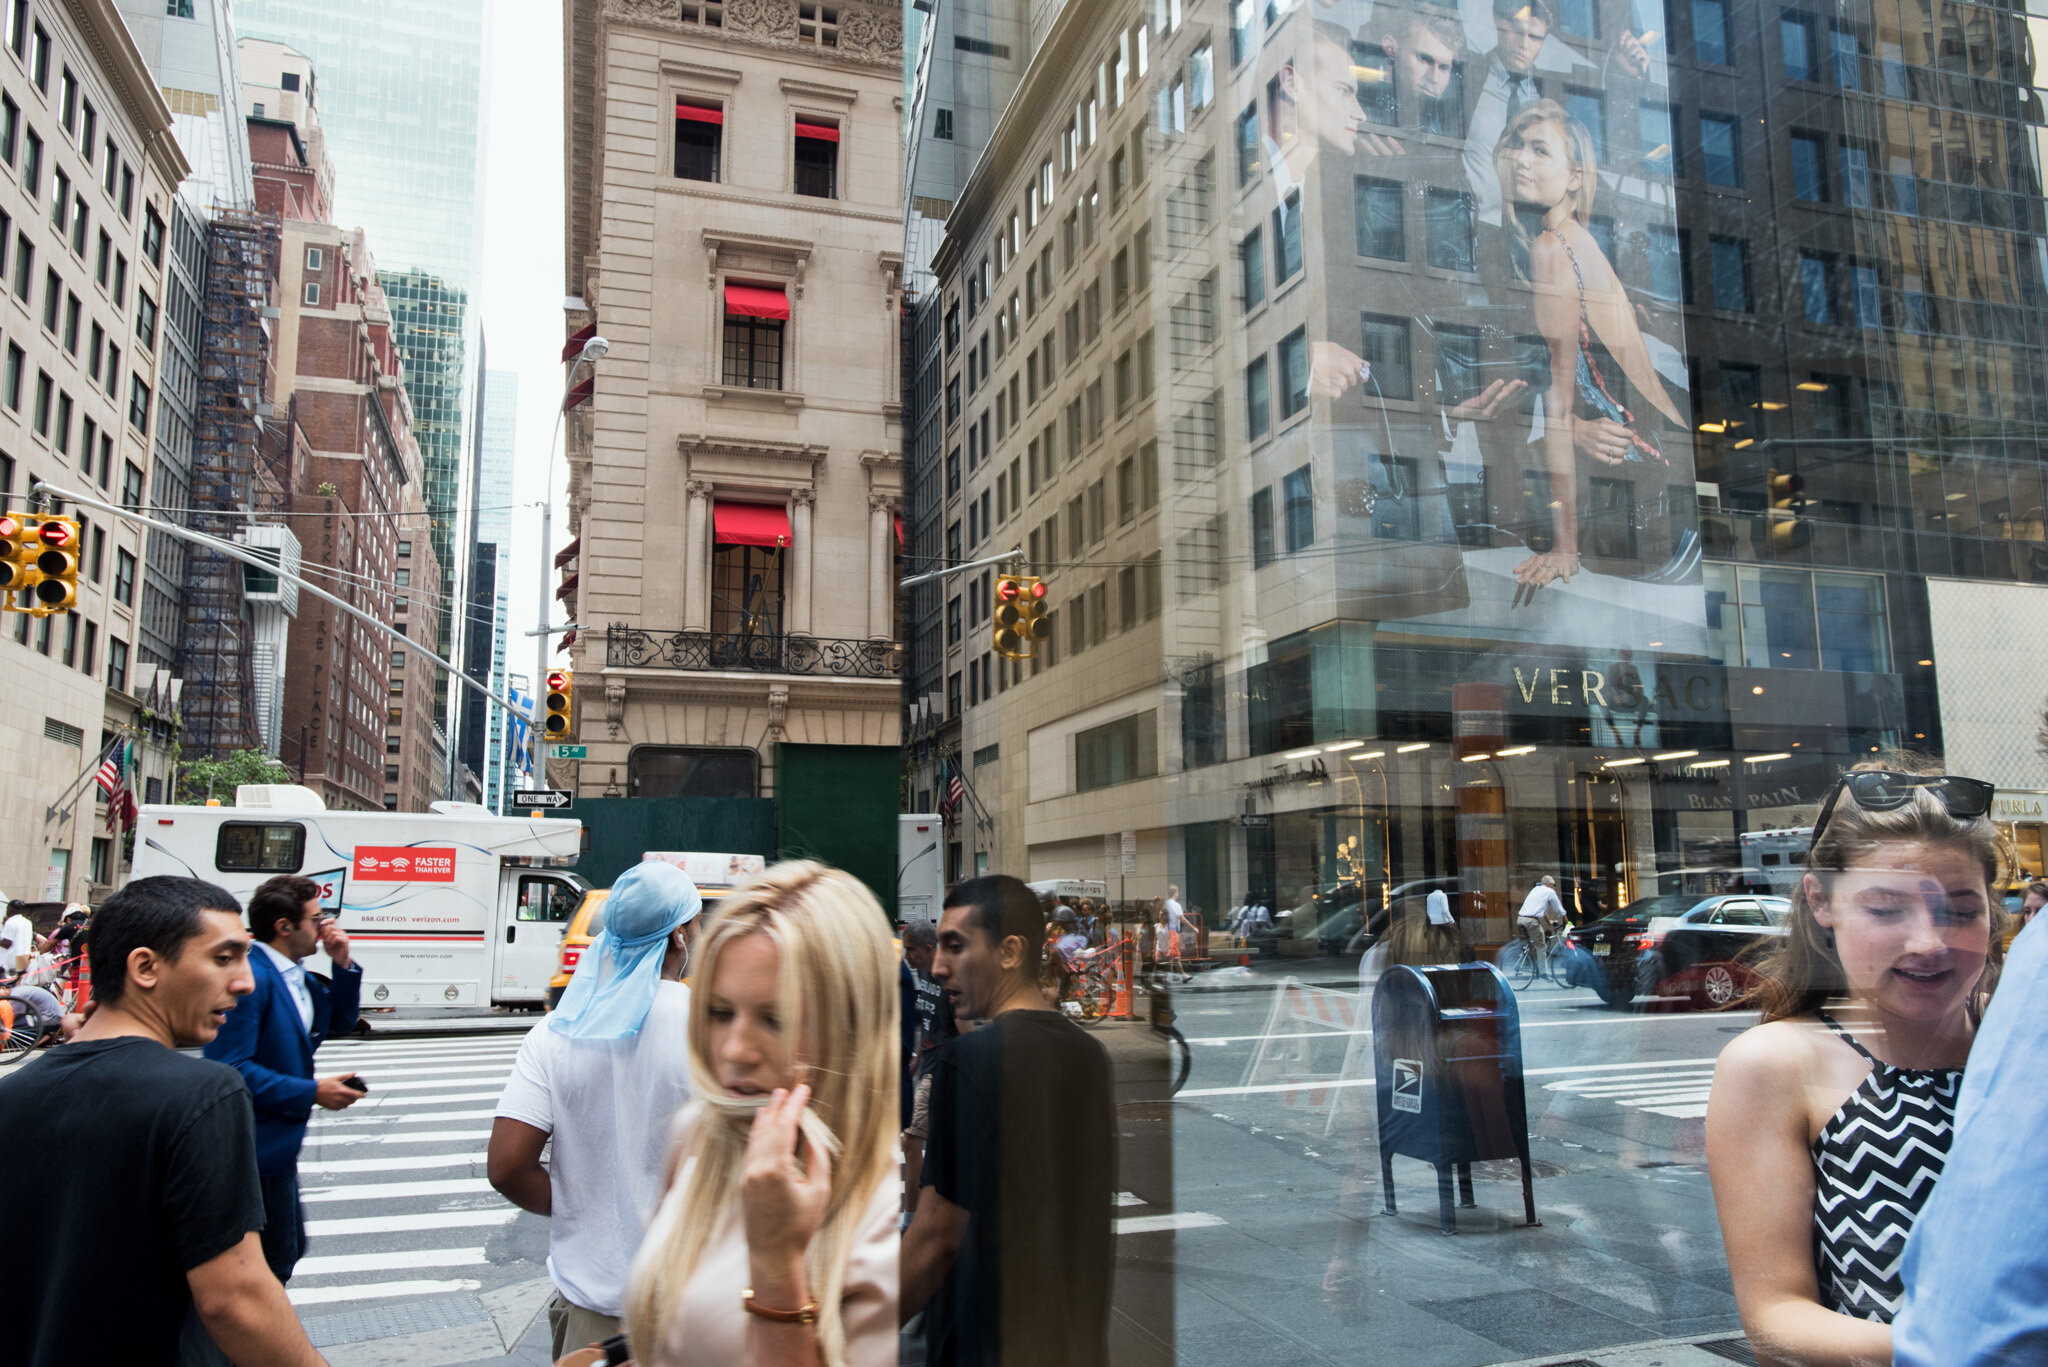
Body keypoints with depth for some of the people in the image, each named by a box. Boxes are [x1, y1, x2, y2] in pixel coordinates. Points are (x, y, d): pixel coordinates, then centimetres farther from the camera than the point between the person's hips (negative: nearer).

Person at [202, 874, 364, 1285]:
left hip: (278, 1147, 10)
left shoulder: (298, 978, 8)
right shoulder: (249, 978, -23)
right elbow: (232, 1067, -27)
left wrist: (343, 965, 2)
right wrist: (312, 1092, -21)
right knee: (275, 1259, 2)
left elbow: (339, 1023, 18)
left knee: (289, 1248, 21)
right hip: (257, 1149, -10)